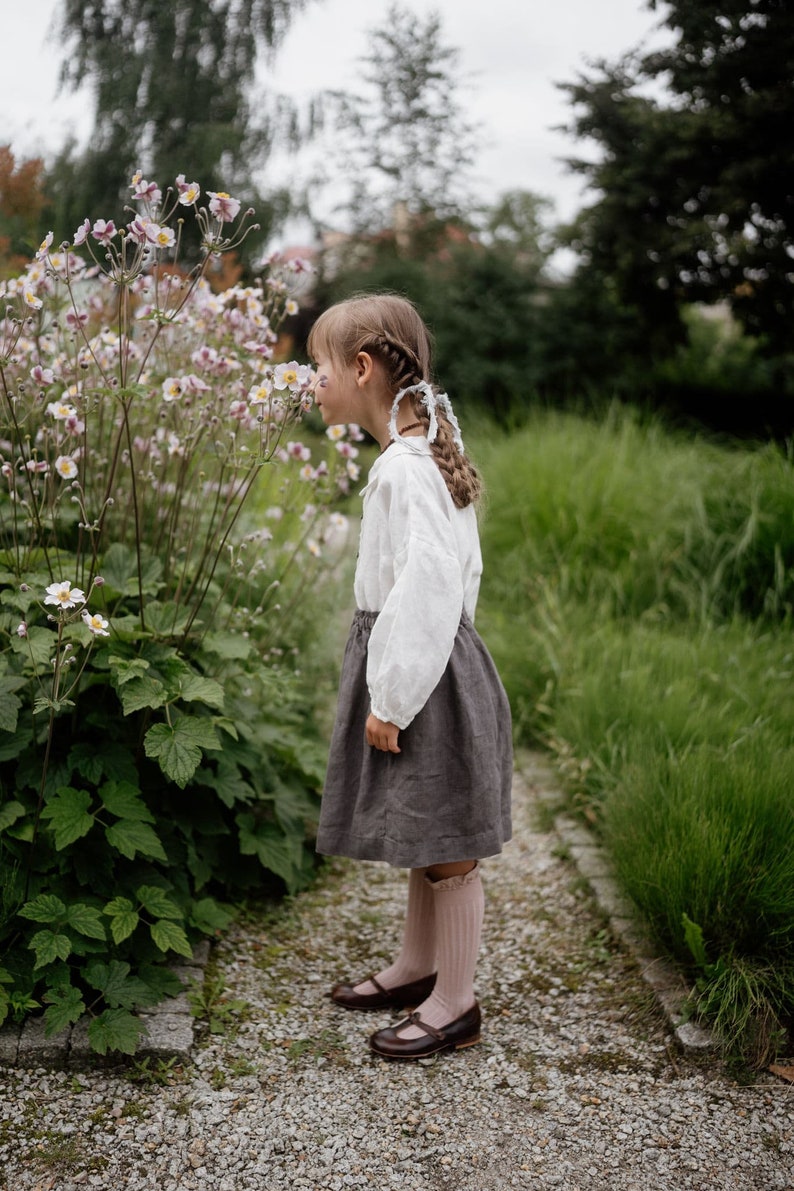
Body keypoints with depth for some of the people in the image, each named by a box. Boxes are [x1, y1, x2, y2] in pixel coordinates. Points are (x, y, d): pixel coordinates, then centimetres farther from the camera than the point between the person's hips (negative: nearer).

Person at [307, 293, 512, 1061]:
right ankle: (417, 968, 36)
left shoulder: (404, 467, -20)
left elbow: (427, 585, -26)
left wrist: (392, 699, -21)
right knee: (421, 837, 21)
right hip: (425, 666, 10)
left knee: (444, 846, 2)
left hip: (423, 678, -10)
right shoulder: (424, 455, 11)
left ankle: (454, 1005, 15)